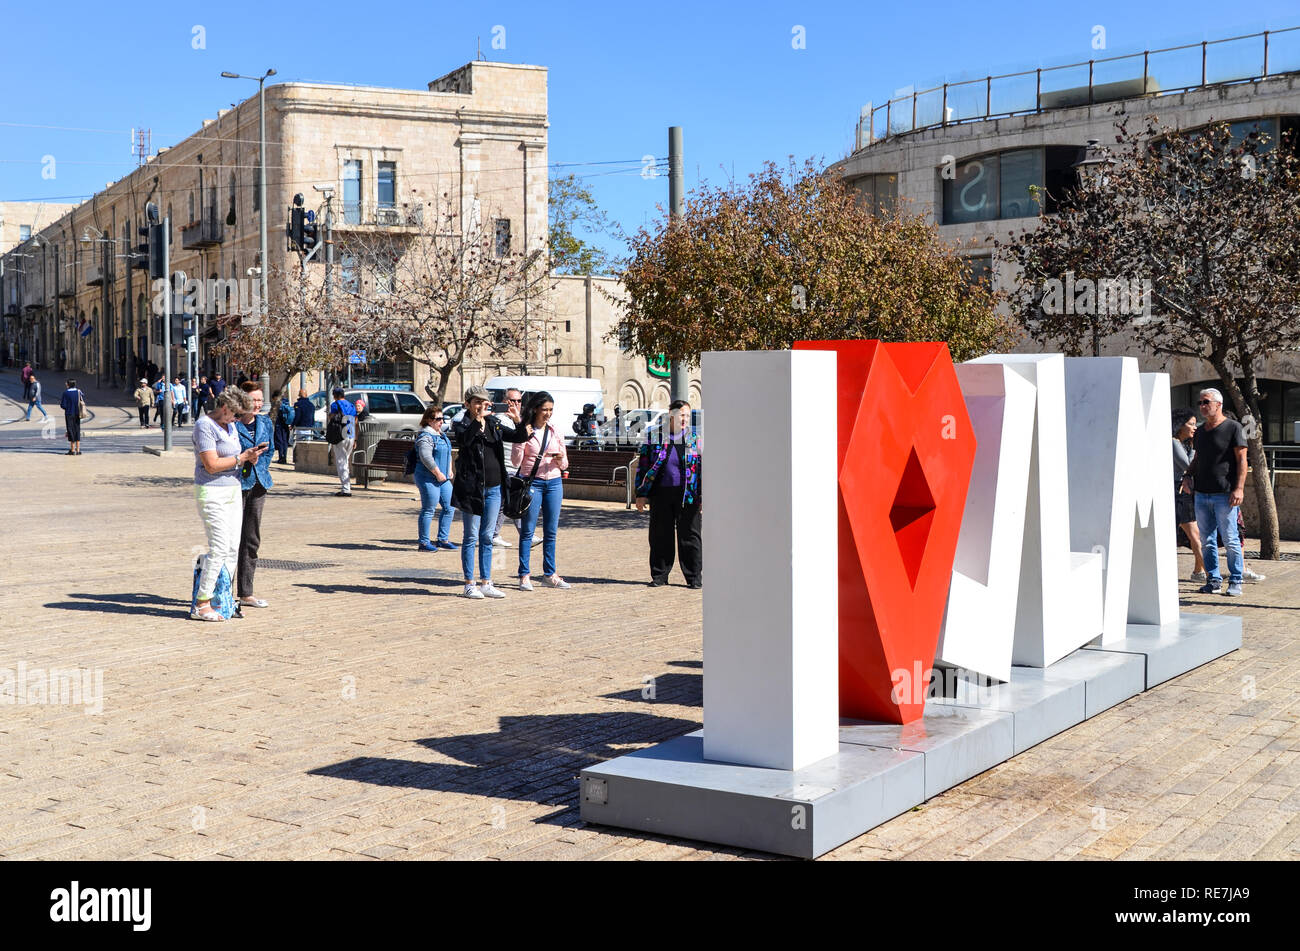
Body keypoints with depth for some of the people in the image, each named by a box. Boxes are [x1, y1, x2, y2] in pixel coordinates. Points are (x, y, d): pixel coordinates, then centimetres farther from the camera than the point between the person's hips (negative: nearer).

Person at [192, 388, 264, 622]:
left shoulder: (231, 426, 15)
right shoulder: (205, 427, -12)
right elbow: (212, 465, -19)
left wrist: (249, 458, 4)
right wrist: (241, 457, -12)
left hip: (233, 491, 9)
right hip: (211, 493, -9)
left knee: (232, 549, 5)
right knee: (219, 548, -13)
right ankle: (201, 604, -8)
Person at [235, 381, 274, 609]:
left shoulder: (265, 422, 10)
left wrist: (255, 461, 3)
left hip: (258, 484, 6)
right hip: (236, 485, -6)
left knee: (252, 540, 11)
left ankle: (245, 593, 19)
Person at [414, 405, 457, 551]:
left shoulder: (441, 435, 17)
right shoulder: (425, 436, -13)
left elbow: (448, 453, 30)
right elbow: (425, 457, -25)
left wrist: (449, 470, 18)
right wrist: (438, 473, -21)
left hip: (443, 479, 10)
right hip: (428, 479, -9)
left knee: (449, 508, 9)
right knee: (428, 511, -4)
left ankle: (443, 539, 19)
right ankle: (424, 542, 4)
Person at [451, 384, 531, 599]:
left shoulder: (494, 425, 11)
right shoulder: (462, 425, -4)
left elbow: (519, 437, 7)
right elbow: (465, 440, -26)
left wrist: (519, 421, -13)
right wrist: (478, 419, -39)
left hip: (493, 488, 5)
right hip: (471, 487, -5)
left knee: (487, 537, 10)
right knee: (471, 537, 0)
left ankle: (486, 583, 16)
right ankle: (469, 584, 6)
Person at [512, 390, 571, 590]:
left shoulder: (555, 432, 10)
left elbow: (564, 464, 13)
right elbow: (516, 461, -6)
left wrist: (561, 460, -10)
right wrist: (522, 439, -16)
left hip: (554, 483, 4)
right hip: (531, 482, -4)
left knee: (551, 531, 6)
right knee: (528, 530, -2)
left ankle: (549, 574, 13)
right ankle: (524, 575, 1)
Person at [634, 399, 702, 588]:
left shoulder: (694, 438, 5)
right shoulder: (653, 436, 5)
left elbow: (702, 468, 6)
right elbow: (642, 466, 7)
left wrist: (704, 495, -1)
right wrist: (641, 494, 2)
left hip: (687, 495, -1)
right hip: (660, 494, 1)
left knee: (689, 535, 1)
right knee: (660, 536, 6)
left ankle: (694, 577, 10)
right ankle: (659, 576, 17)